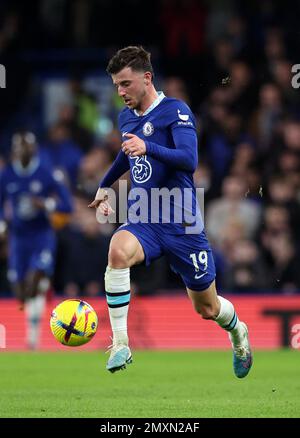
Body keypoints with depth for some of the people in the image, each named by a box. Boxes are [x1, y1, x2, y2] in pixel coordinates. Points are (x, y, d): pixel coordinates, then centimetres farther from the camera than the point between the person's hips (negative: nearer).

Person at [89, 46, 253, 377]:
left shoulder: (175, 111, -11)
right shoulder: (126, 118, 9)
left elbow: (189, 160, -26)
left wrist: (148, 147, -40)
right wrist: (105, 185, 39)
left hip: (182, 223, -4)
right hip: (142, 222, 4)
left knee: (207, 309, 9)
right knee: (118, 251, -33)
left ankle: (238, 332, 47)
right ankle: (120, 345, -30)